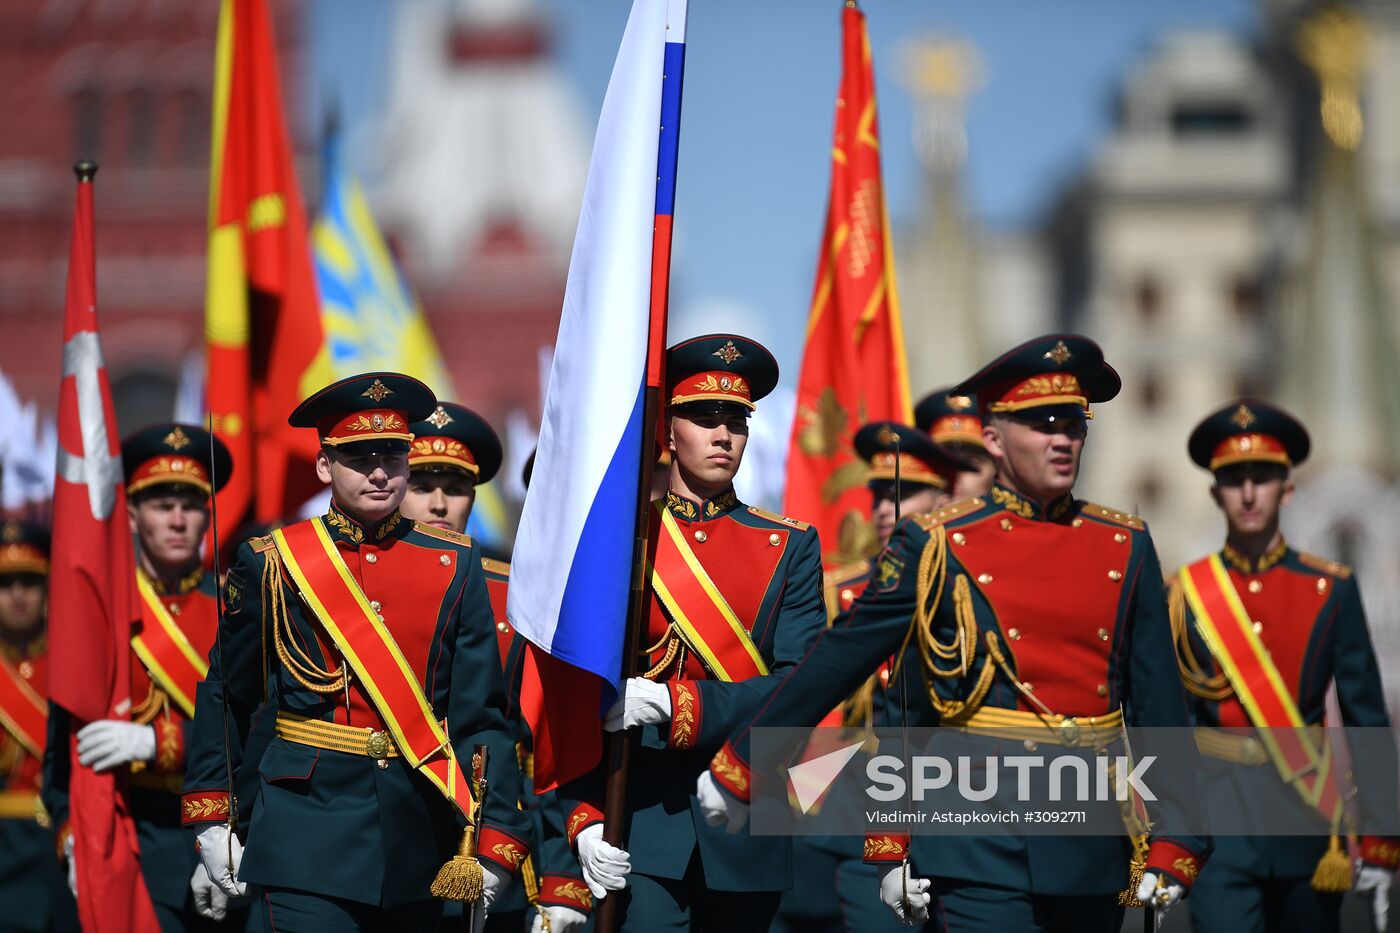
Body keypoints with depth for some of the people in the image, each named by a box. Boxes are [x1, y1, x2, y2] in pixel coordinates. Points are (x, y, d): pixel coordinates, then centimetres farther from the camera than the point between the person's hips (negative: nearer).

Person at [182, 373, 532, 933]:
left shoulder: (454, 566, 4)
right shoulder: (272, 563, 1)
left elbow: (481, 714, 0)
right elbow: (225, 698, 9)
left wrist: (495, 841, -6)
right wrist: (210, 822, 7)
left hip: (420, 837, 2)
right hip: (310, 824, -2)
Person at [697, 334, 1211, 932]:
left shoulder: (1125, 547, 8)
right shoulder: (939, 549, -1)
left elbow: (1160, 703, 8)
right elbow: (836, 664, 3)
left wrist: (1172, 843, 3)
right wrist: (739, 767, 6)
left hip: (1095, 854, 4)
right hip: (984, 849, -4)